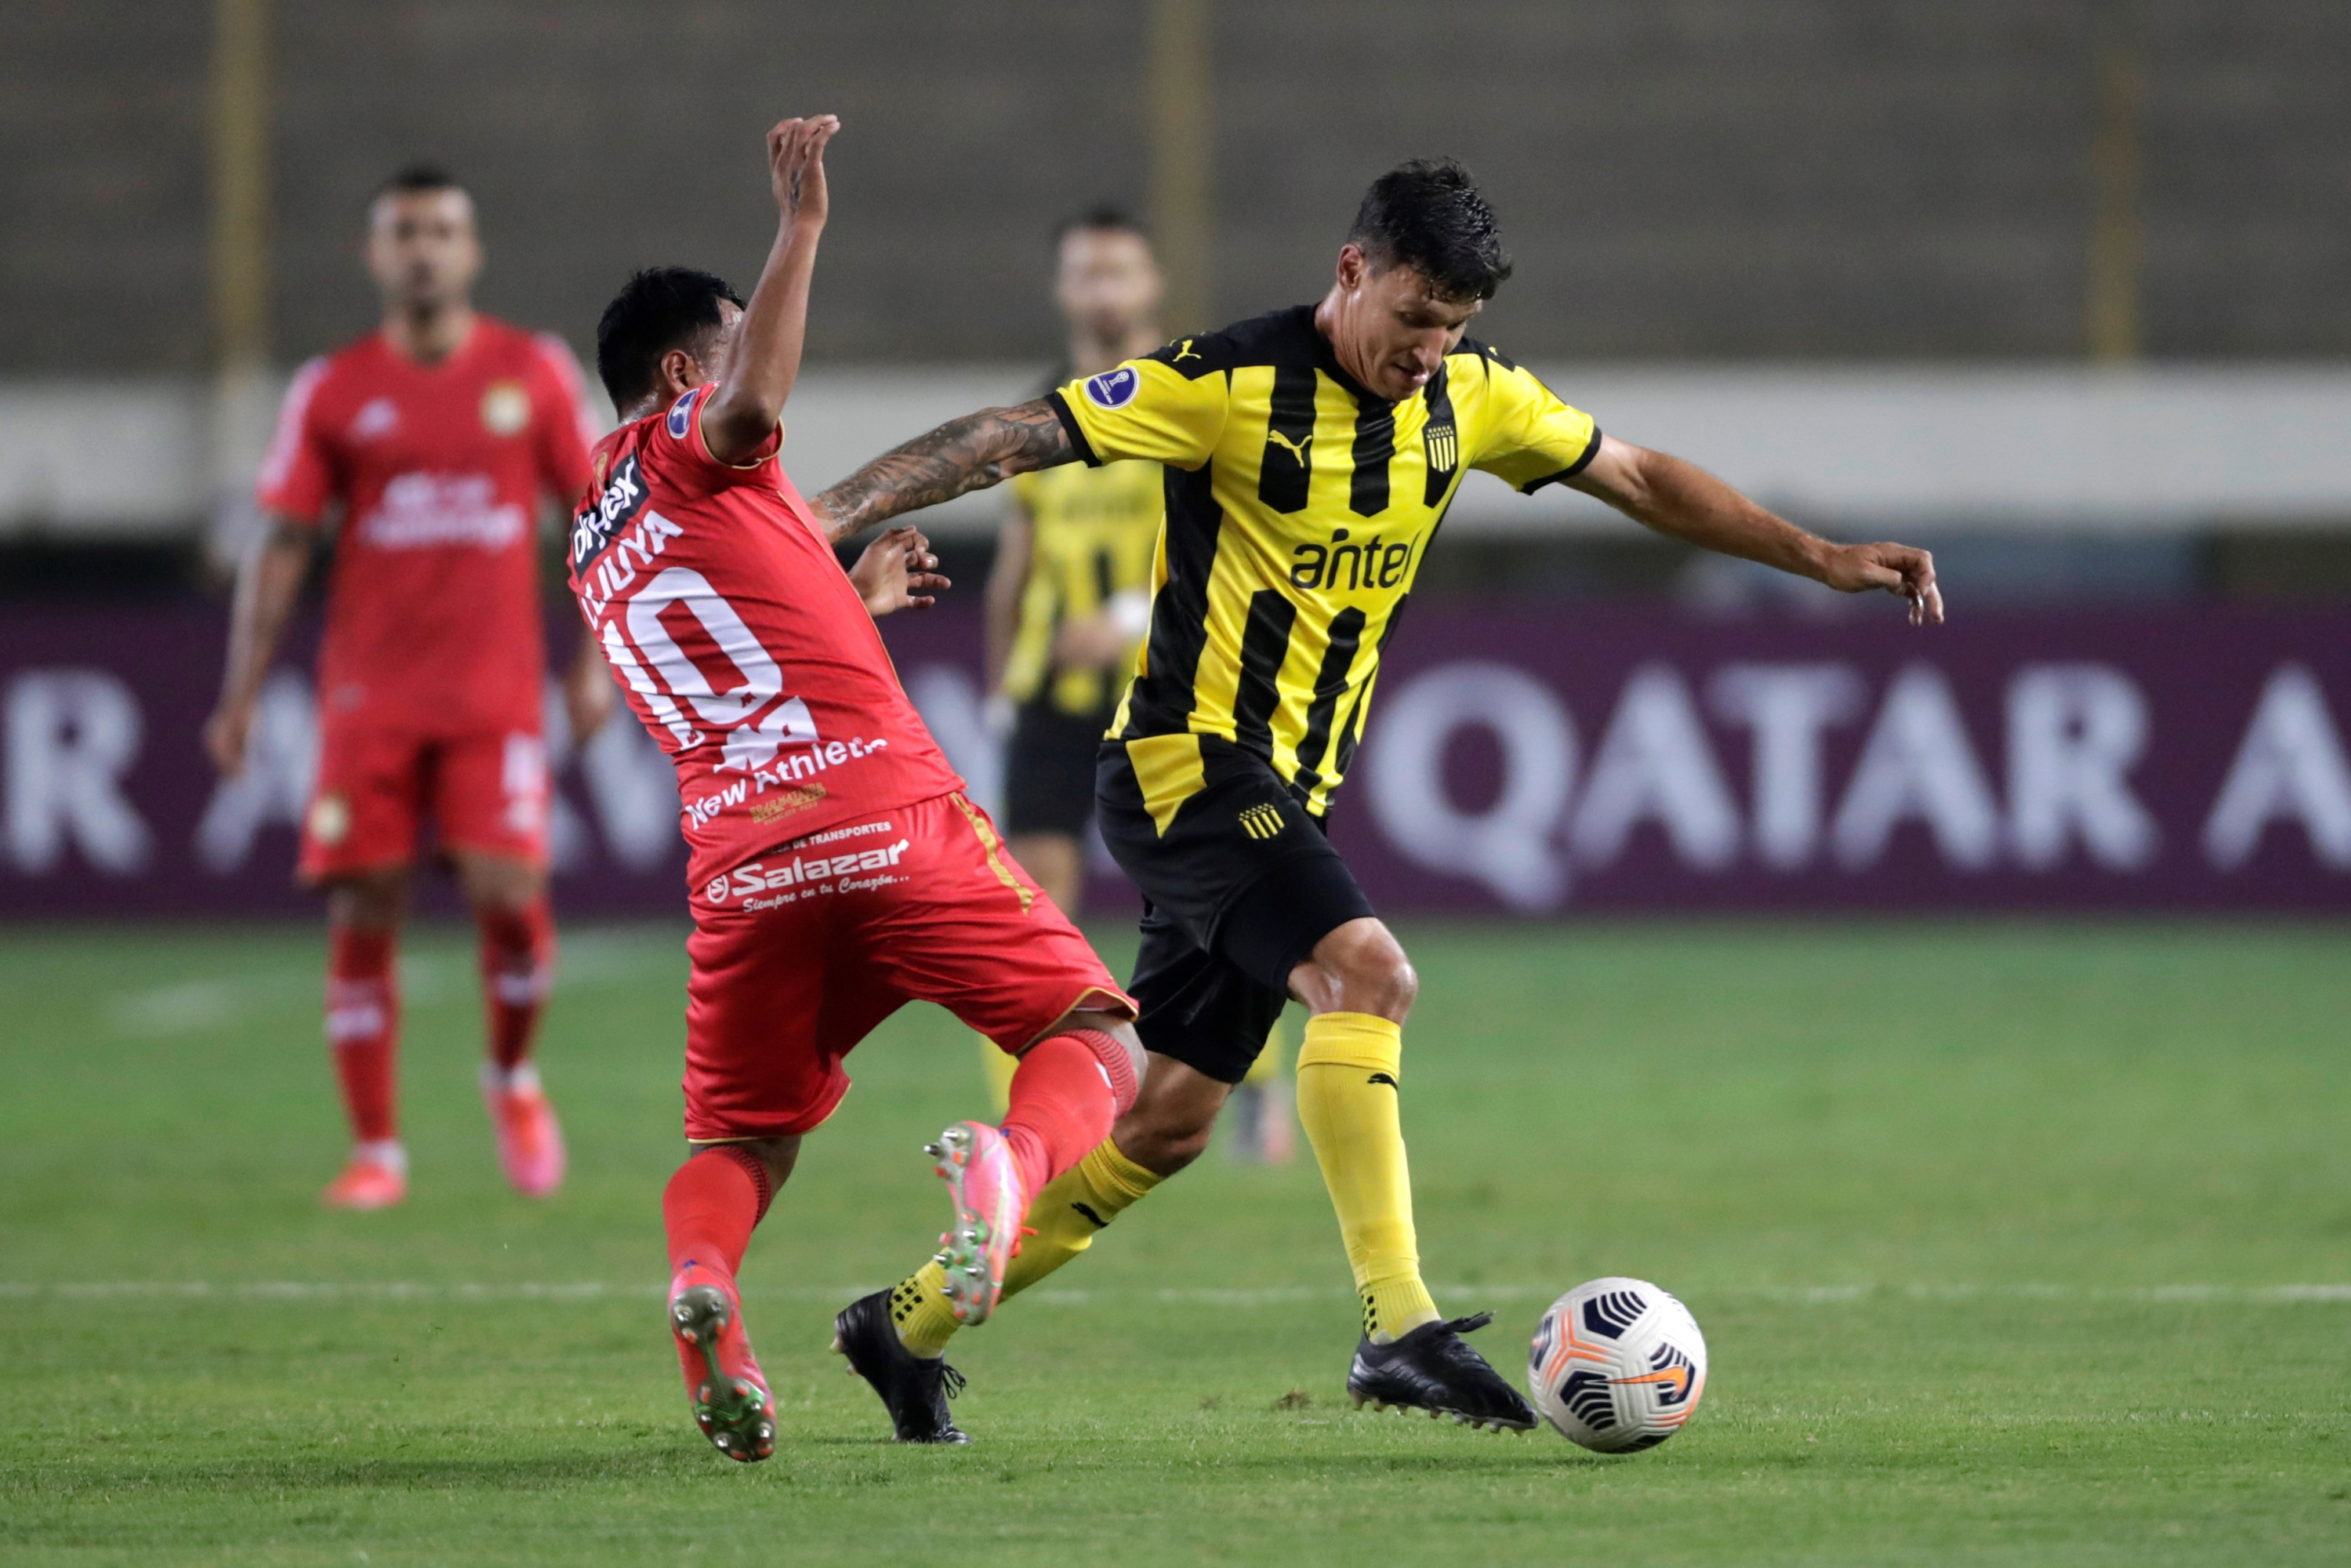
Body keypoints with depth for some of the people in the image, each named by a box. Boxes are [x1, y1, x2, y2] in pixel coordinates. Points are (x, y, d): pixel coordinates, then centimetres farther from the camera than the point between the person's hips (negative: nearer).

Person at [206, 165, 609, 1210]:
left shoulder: (535, 372, 5)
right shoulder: (333, 392, 5)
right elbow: (282, 545, 5)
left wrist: (594, 661, 2)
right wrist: (241, 695, 0)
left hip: (498, 691, -1)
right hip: (369, 691, 1)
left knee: (508, 891, -15)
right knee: (363, 915, -3)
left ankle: (512, 1076, 14)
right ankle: (375, 1151, 8)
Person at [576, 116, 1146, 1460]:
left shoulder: (593, 549, 25)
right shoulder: (682, 446, 4)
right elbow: (754, 406, -22)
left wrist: (852, 597, 43)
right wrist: (803, 227, -23)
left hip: (742, 865, 6)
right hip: (892, 819, -6)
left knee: (744, 1139, 15)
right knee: (1096, 1044, 3)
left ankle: (702, 1279, -20)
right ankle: (1007, 1164, -31)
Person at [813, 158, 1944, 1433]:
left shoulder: (1467, 396, 6)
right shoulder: (1230, 383, -14)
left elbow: (1637, 478, 17)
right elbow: (1015, 438, -14)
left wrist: (1822, 559, 14)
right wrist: (833, 513, -21)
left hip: (1286, 793, 8)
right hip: (1189, 757, -8)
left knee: (1169, 1123, 9)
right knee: (1366, 971, -28)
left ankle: (908, 1325, 20)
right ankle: (1397, 1324, -33)